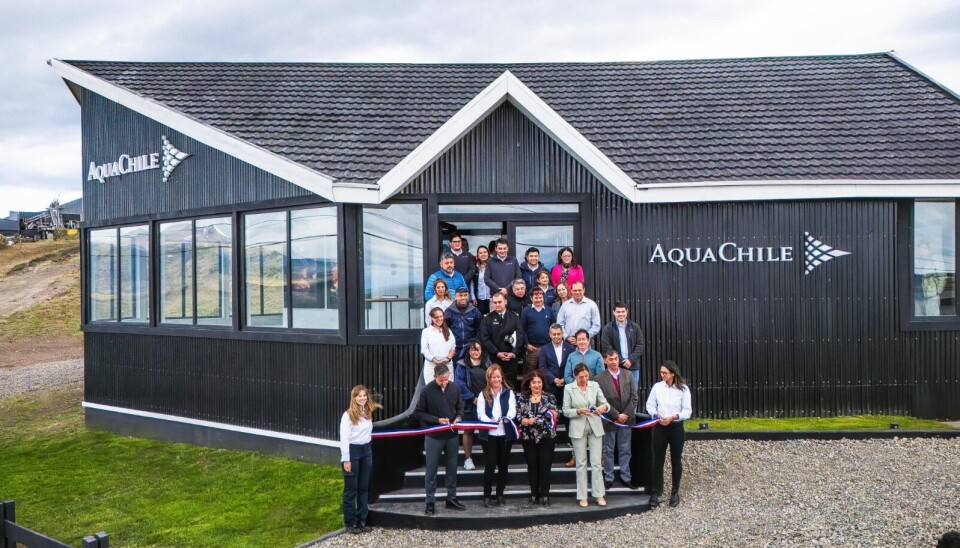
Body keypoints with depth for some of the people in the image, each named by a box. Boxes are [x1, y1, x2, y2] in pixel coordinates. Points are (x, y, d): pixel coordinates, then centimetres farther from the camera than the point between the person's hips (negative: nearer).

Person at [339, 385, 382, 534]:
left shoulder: (368, 413, 7)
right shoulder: (348, 415, -12)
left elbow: (368, 431, 7)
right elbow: (344, 438, -13)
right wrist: (346, 459, -16)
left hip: (366, 450, 6)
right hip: (352, 451, -6)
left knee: (363, 487, 12)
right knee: (351, 489, 3)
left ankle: (362, 520, 21)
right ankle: (350, 522, 13)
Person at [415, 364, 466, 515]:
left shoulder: (455, 388, -2)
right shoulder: (426, 391, -13)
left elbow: (460, 407, 9)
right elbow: (418, 412, -8)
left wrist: (458, 418, -11)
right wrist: (437, 420, -17)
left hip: (452, 435, 3)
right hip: (434, 436, -3)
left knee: (452, 468, 13)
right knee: (431, 470, 5)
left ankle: (451, 498, 26)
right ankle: (430, 502, 14)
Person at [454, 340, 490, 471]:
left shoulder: (487, 363, 10)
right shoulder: (462, 365, -2)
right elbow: (460, 384, -9)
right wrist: (473, 398, -14)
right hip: (469, 404, -3)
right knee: (468, 431, 2)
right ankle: (468, 458, 9)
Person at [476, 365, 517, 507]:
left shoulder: (509, 393, 6)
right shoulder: (483, 394, 5)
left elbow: (512, 411, -6)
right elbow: (480, 413, -6)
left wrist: (506, 418, -29)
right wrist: (491, 421, -26)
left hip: (505, 434, 1)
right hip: (489, 434, -1)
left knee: (503, 465, 8)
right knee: (490, 465, -4)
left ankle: (500, 495, 19)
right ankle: (487, 496, 3)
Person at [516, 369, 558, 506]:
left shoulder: (550, 397, 4)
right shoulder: (522, 398, 4)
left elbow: (556, 415, 2)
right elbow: (518, 416, -1)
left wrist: (554, 414, -20)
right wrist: (527, 421, -19)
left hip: (547, 437, -1)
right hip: (529, 437, 1)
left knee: (545, 465, -2)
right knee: (532, 466, 7)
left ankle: (545, 495, 2)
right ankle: (534, 494, 15)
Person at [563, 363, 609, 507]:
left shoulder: (594, 385, 1)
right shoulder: (568, 388, -4)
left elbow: (604, 402, 2)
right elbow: (566, 411, -3)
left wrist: (603, 406, -21)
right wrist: (578, 411, -20)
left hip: (595, 427, 1)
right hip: (578, 429, -1)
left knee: (596, 463, 2)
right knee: (581, 463, 6)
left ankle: (599, 495, 10)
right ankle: (582, 496, 12)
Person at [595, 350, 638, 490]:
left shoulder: (628, 375, 2)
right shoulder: (600, 379, -8)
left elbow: (634, 397, 0)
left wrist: (626, 414, -9)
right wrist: (617, 416, -14)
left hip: (626, 418, 3)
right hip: (609, 420, -3)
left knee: (625, 450, 11)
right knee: (608, 451, 8)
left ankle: (625, 478, 20)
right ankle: (608, 479, 17)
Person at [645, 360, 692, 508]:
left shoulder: (683, 389, -7)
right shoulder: (657, 387, -2)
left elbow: (687, 410, -6)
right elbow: (650, 405, 4)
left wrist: (674, 417, -20)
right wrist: (656, 415, -14)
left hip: (676, 427, -1)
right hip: (659, 427, 1)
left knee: (676, 461, 10)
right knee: (658, 460, 3)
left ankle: (675, 492, 22)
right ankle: (656, 492, 8)